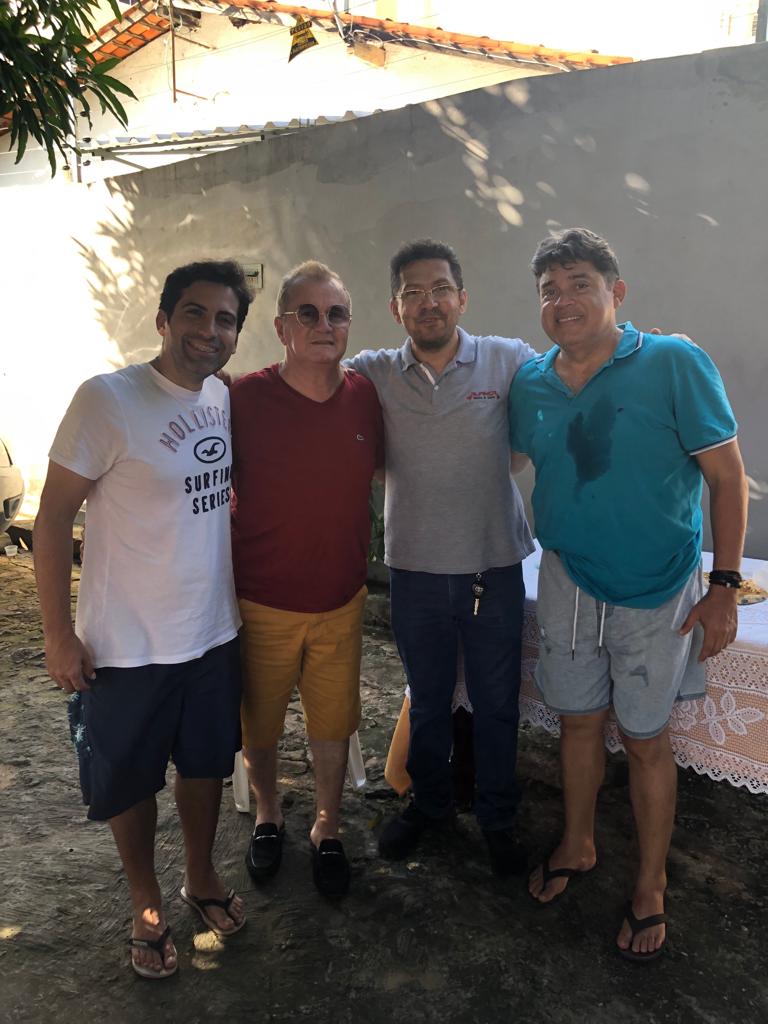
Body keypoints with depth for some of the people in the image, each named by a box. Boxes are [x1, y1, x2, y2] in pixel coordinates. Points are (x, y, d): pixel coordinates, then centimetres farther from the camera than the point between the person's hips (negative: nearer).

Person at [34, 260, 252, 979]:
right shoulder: (107, 399, -18)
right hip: (126, 646, -5)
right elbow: (53, 516, -14)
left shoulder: (227, 400, 0)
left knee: (206, 763, 21)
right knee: (130, 782, 14)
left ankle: (201, 878, 46)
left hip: (214, 633, 5)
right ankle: (146, 905, 40)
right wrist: (58, 634, -13)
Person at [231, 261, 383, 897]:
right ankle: (268, 817, 45)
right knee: (259, 726, 17)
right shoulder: (243, 398, -15)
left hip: (341, 600, 2)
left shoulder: (364, 397, -4)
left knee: (333, 726, 15)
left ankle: (328, 832, 39)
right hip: (261, 602, -2)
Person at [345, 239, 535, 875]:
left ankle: (498, 817, 38)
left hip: (494, 568, -1)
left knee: (497, 704, 15)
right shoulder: (373, 374, -2)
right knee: (427, 702, 20)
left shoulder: (509, 362, -6)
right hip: (416, 572, 1)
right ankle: (430, 805, 44)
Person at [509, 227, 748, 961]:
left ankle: (651, 888, 30)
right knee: (578, 721, 17)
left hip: (656, 590, -3)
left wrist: (724, 586, -13)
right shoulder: (530, 384, -2)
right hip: (568, 578, 4)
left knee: (645, 737, 9)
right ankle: (577, 847, 40)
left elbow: (726, 476, -11)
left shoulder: (674, 364, -15)